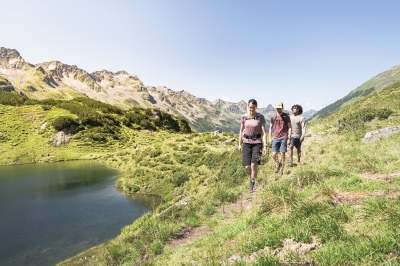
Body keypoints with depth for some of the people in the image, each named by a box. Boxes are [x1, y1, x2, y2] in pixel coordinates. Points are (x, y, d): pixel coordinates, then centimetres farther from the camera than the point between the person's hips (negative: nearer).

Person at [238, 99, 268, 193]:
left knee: (254, 165, -12)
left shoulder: (261, 117, -5)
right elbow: (241, 131, 9)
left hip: (257, 143, -2)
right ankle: (252, 177, 33)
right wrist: (239, 144, 10)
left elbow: (264, 132, -5)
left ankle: (252, 186, 7)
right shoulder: (244, 117, 1)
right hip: (246, 143, 2)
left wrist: (265, 146, -12)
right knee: (247, 167, -1)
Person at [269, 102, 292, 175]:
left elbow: (290, 127, 1)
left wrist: (289, 138, -6)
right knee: (274, 155, -3)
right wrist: (270, 138, 9)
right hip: (276, 138, 2)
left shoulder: (286, 116, -1)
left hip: (284, 138, -2)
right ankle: (278, 164, 28)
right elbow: (271, 127, 13)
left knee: (282, 154, 0)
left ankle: (281, 170, 15)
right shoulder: (273, 117, 5)